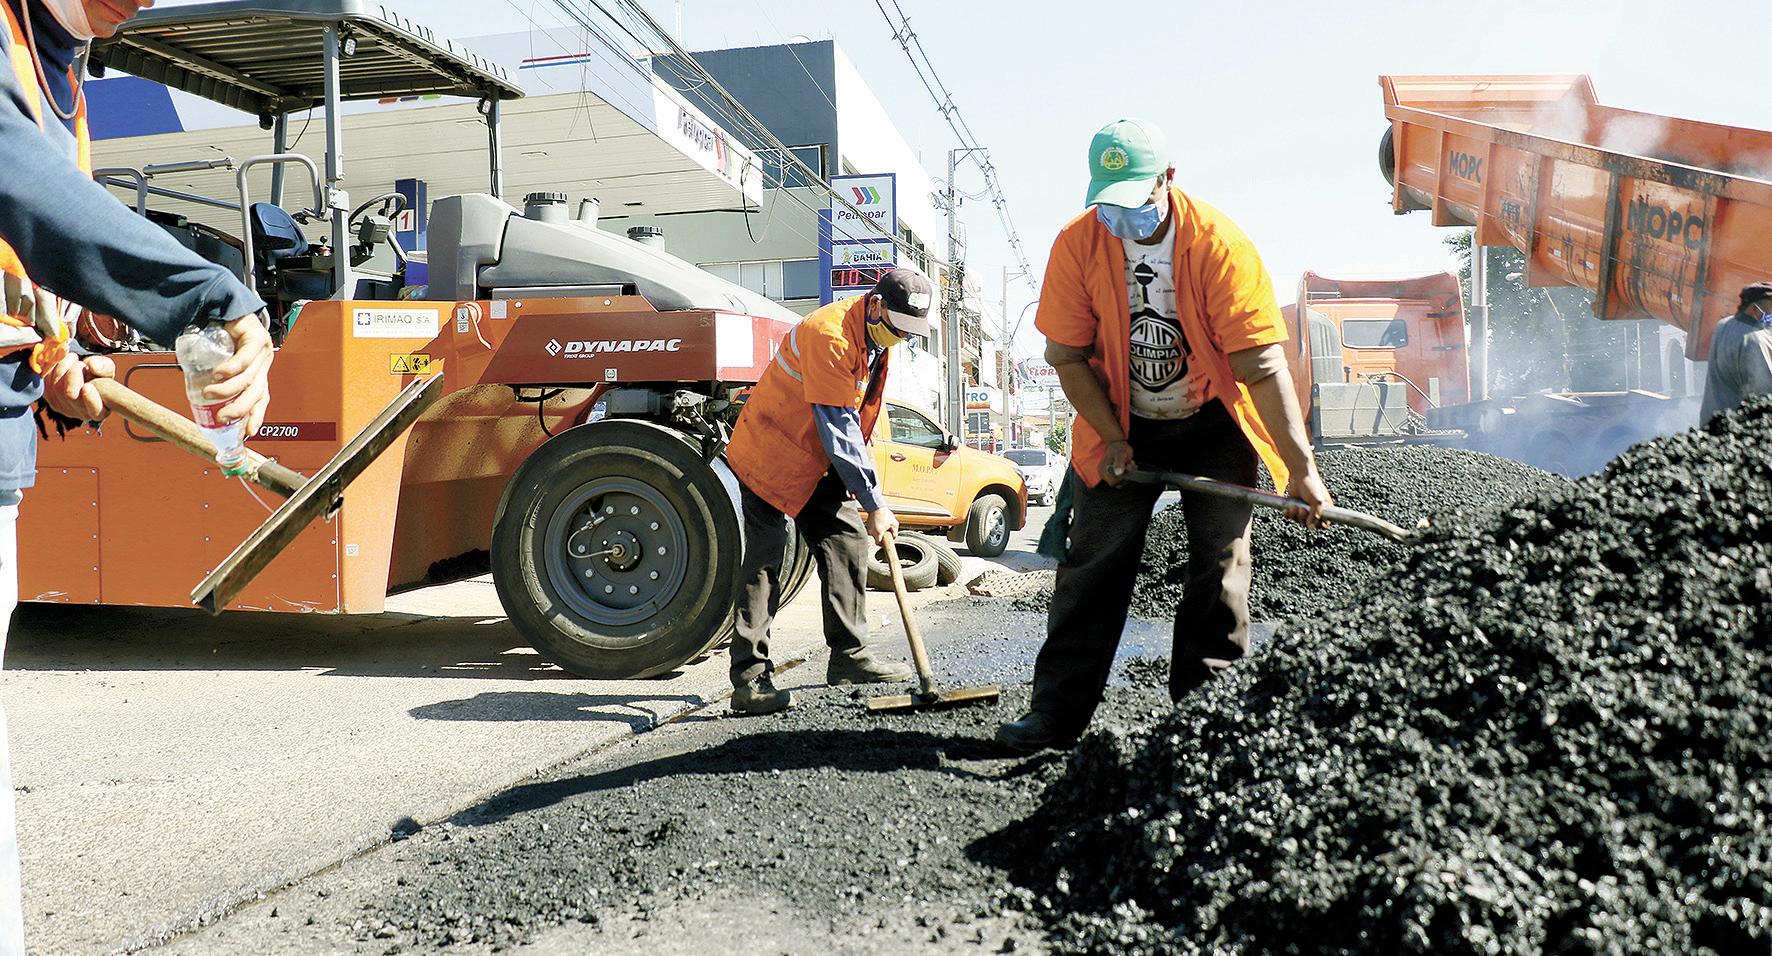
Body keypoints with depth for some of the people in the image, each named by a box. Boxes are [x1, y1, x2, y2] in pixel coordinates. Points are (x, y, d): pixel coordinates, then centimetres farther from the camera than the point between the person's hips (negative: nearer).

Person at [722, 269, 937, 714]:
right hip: (771, 455, -9)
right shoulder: (828, 335, -27)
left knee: (849, 541, 6)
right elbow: (839, 428, -28)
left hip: (818, 461, 9)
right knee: (764, 561, -11)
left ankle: (848, 655, 16)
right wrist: (874, 503, -26)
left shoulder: (877, 336, 3)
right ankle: (749, 679, -9)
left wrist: (859, 477, 10)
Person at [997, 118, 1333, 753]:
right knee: (1092, 564, 2)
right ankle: (1057, 711, 10)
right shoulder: (1077, 244, -15)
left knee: (1220, 566, -3)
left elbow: (1262, 365, -25)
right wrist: (1113, 438, -12)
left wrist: (1301, 468, -27)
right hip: (1122, 424, 2)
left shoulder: (1219, 244, -23)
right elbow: (1065, 355, -7)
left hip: (1213, 422, -2)